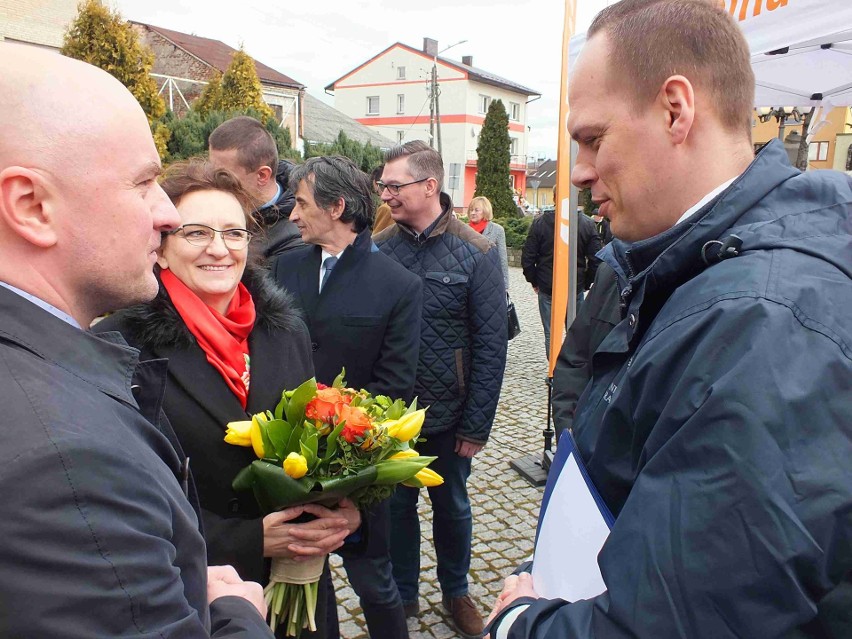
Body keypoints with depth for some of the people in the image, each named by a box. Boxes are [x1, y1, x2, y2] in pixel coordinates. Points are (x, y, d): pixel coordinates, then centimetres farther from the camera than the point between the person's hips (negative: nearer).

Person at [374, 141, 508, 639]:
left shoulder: (476, 253, -10)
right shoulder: (378, 249, -4)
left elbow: (491, 346, -9)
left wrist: (476, 427, -10)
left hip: (448, 416, -1)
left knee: (452, 507, 18)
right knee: (397, 506, 17)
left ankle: (456, 591, 43)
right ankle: (403, 594, 41)